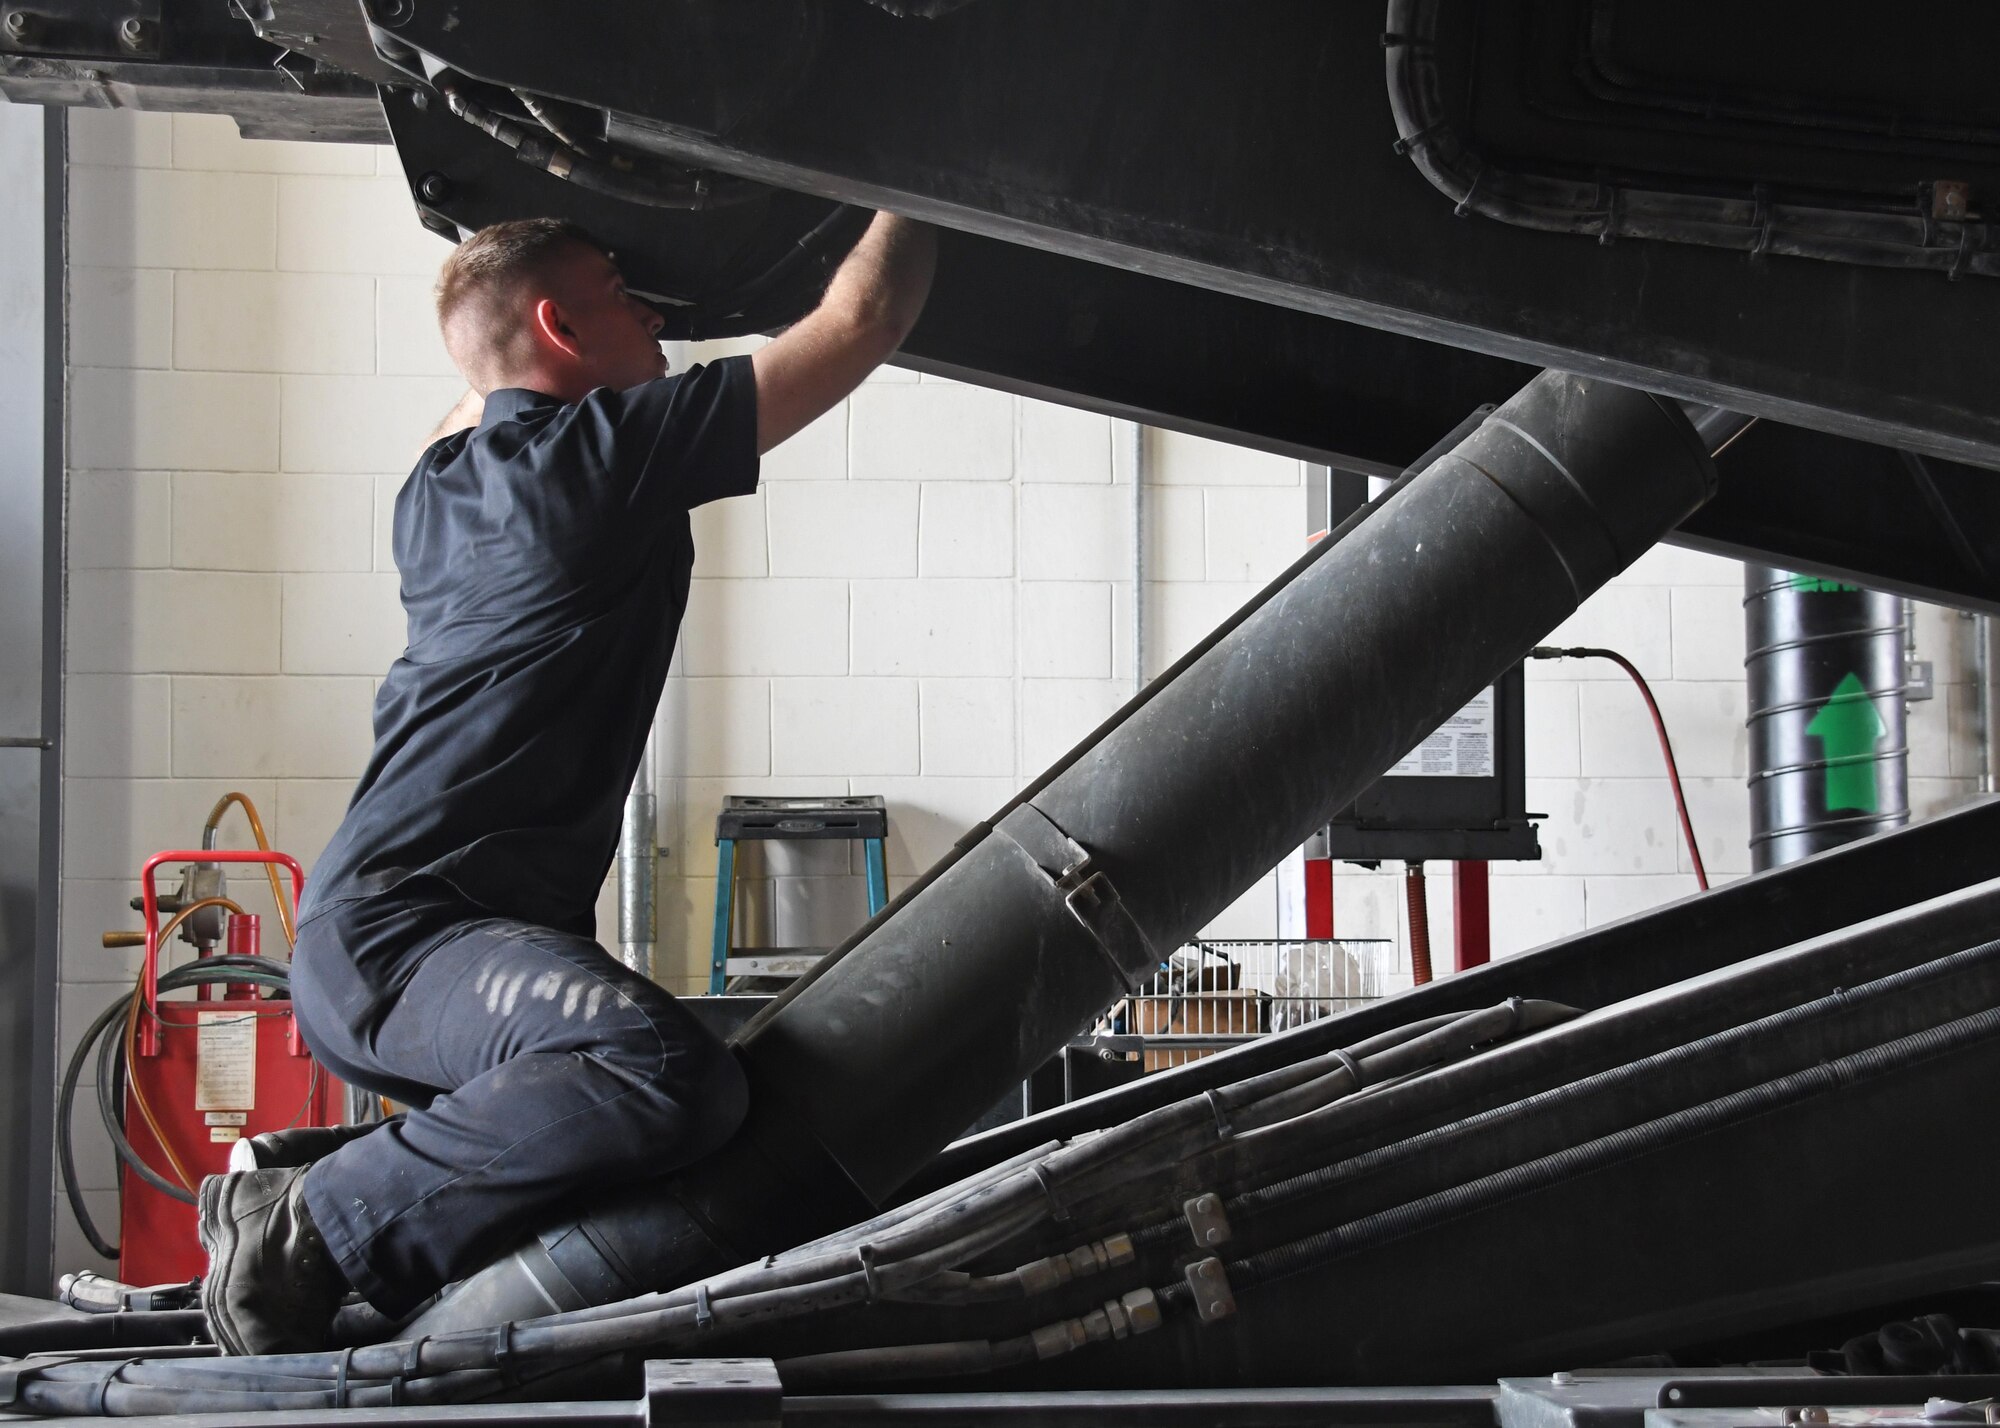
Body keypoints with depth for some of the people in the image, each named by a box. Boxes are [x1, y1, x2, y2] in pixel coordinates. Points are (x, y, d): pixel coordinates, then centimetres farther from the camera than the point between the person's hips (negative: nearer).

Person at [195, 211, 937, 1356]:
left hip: (362, 938, 10)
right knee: (670, 1077, -33)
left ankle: (303, 1176, 11)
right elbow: (862, 321, -3)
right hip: (397, 934, -10)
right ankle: (310, 1233, -18)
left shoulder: (441, 483, 18)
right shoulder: (609, 449, -7)